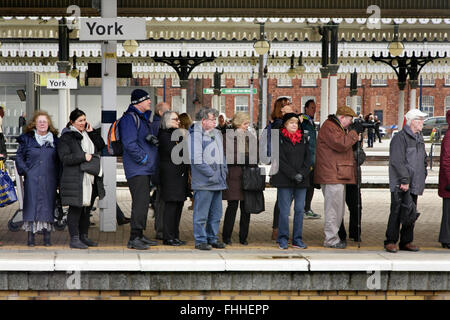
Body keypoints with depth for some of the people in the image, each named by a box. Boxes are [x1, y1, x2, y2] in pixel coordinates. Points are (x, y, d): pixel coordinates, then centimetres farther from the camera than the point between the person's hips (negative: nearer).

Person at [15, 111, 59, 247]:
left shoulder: (54, 140, 12)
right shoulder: (27, 139, 6)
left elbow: (59, 160, 14)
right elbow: (19, 157, 7)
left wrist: (57, 176, 5)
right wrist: (25, 171, -5)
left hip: (49, 180, 2)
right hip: (32, 179, -2)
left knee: (48, 206, 0)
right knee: (32, 205, -5)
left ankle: (47, 237, 6)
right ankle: (30, 236, -2)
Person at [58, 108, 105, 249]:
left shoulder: (87, 134, 18)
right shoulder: (66, 137, -6)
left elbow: (101, 146, 14)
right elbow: (64, 157, -14)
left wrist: (92, 133, 5)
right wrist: (83, 157, -18)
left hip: (90, 179, 8)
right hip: (75, 179, -8)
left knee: (86, 208, 13)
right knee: (75, 208, -6)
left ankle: (83, 236, 22)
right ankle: (74, 239, -2)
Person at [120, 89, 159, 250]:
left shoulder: (143, 117, 19)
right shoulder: (130, 118, -13)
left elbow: (150, 137, 24)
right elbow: (129, 143, -21)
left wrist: (152, 138, 1)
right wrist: (143, 158, -17)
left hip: (146, 169, 10)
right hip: (137, 169, -10)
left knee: (143, 202, 13)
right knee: (140, 202, -13)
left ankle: (139, 235, 20)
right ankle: (134, 238, -12)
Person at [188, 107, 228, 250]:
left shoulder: (217, 134, 16)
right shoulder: (195, 135, -10)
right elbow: (196, 160, -16)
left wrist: (223, 171, 12)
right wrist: (211, 174, -15)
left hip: (218, 182, 8)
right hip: (203, 183, -8)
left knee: (216, 213, 13)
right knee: (201, 214, -3)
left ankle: (212, 238, 23)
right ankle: (200, 240, 5)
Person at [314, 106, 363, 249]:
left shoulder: (338, 128, 23)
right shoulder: (329, 127, -12)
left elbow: (346, 144, 23)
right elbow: (342, 144, -22)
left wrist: (357, 133, 8)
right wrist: (354, 131, -11)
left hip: (339, 175, 11)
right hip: (332, 175, -11)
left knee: (339, 208, 15)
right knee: (334, 207, -8)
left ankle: (333, 237, 23)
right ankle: (331, 240, -4)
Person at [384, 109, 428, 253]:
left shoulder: (419, 138, 17)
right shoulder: (400, 138, -11)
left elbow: (423, 159, 26)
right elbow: (397, 162, -17)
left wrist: (422, 178, 16)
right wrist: (404, 180, -20)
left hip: (414, 185, 8)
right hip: (400, 185, -8)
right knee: (397, 212, -6)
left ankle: (406, 241, 17)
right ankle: (390, 241, 1)